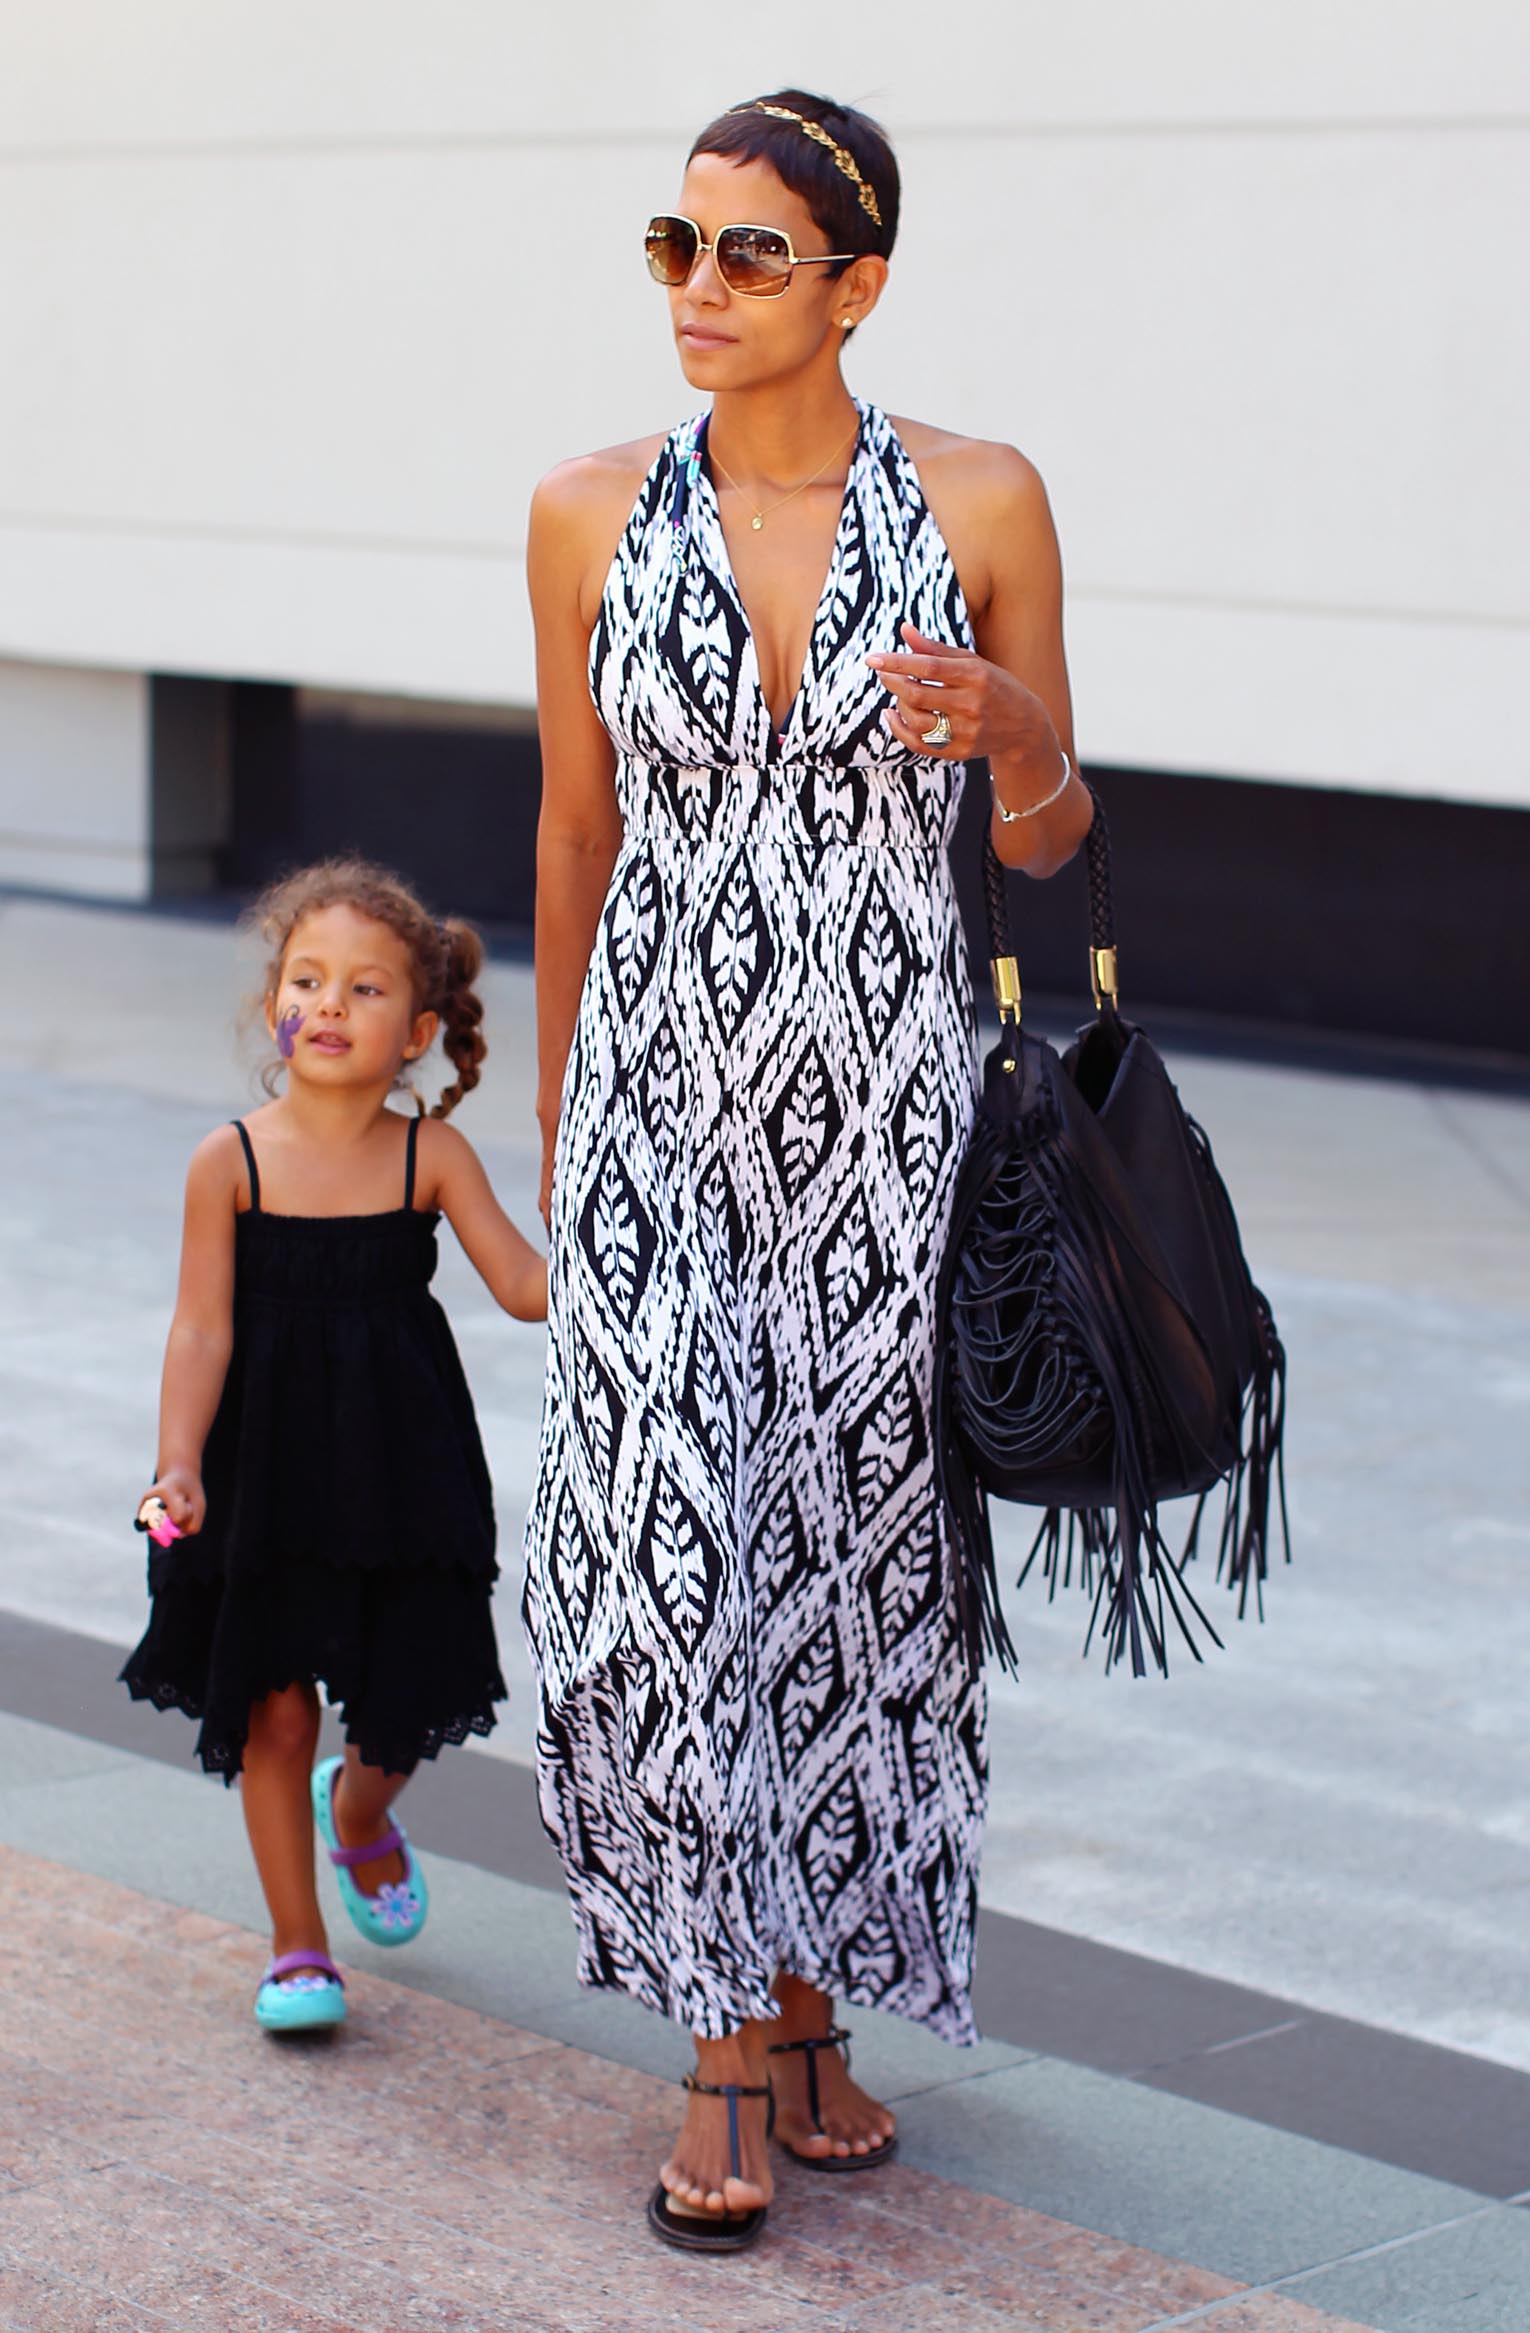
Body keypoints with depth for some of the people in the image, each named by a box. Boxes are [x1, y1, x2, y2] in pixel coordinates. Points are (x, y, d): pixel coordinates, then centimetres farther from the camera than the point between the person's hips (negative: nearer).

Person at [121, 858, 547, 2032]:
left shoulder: (431, 1158, -4)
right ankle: (298, 1947, 18)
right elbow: (203, 1329, -8)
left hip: (399, 1467, 1)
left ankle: (359, 1814, 45)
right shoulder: (231, 1162, -7)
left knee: (405, 1700, 7)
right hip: (266, 1470, -1)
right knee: (273, 1707, 1)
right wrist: (180, 1462, -18)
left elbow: (526, 1283, -7)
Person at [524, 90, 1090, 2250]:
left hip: (888, 1107, 0)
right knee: (669, 1553, -6)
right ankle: (731, 2043, 7)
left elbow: (1049, 840, 5)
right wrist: (558, 1131, 13)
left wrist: (1006, 737, -18)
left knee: (856, 1551, 7)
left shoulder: (982, 503, -2)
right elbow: (576, 835, 9)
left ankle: (806, 1989, 25)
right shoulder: (593, 514, 0)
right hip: (663, 1094, 0)